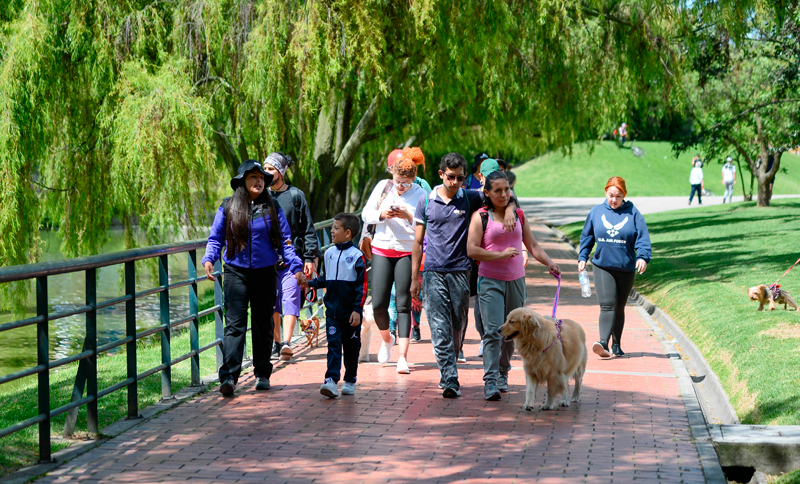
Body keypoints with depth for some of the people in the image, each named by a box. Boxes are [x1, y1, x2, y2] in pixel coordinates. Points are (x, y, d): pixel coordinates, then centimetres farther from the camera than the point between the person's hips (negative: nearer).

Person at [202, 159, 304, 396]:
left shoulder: (272, 208, 5)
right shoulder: (228, 208, 3)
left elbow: (284, 241, 6)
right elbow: (215, 239, 6)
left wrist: (296, 266, -6)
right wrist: (209, 259, -11)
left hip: (265, 273, 2)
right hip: (236, 273, -1)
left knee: (263, 324, 9)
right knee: (234, 324, -10)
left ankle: (262, 374, 20)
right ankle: (229, 376, -16)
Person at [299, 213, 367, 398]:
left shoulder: (357, 256, -8)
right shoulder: (329, 253, 9)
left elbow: (362, 286, -9)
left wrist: (357, 310, -13)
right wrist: (310, 283, 7)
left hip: (351, 312, -4)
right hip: (332, 310, 4)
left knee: (351, 346, 8)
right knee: (333, 344, -6)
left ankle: (350, 381, 21)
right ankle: (331, 380, -15)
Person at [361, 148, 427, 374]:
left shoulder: (421, 194, -4)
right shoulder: (383, 187, 5)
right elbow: (366, 214, 6)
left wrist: (409, 217, -24)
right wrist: (382, 215, -12)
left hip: (407, 253, -3)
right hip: (381, 251, 3)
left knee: (404, 304, -7)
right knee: (378, 304, 0)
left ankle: (403, 357, -8)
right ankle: (387, 338, 31)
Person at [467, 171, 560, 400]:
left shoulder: (519, 215, 11)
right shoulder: (481, 216, -2)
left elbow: (533, 246, 15)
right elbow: (471, 250, -10)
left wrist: (549, 263, -1)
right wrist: (501, 254, -18)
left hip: (516, 280, 5)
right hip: (490, 281, -4)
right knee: (493, 331, -13)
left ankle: (503, 374, 25)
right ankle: (490, 381, -15)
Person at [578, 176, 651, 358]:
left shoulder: (633, 213, -1)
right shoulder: (596, 212, 4)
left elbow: (642, 237, -7)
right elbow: (587, 237, 13)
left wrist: (642, 257, -22)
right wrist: (582, 257, 8)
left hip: (626, 268, 0)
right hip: (602, 266, 0)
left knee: (619, 308, 10)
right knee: (607, 305, -15)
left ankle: (616, 346, 19)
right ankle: (603, 342, -24)